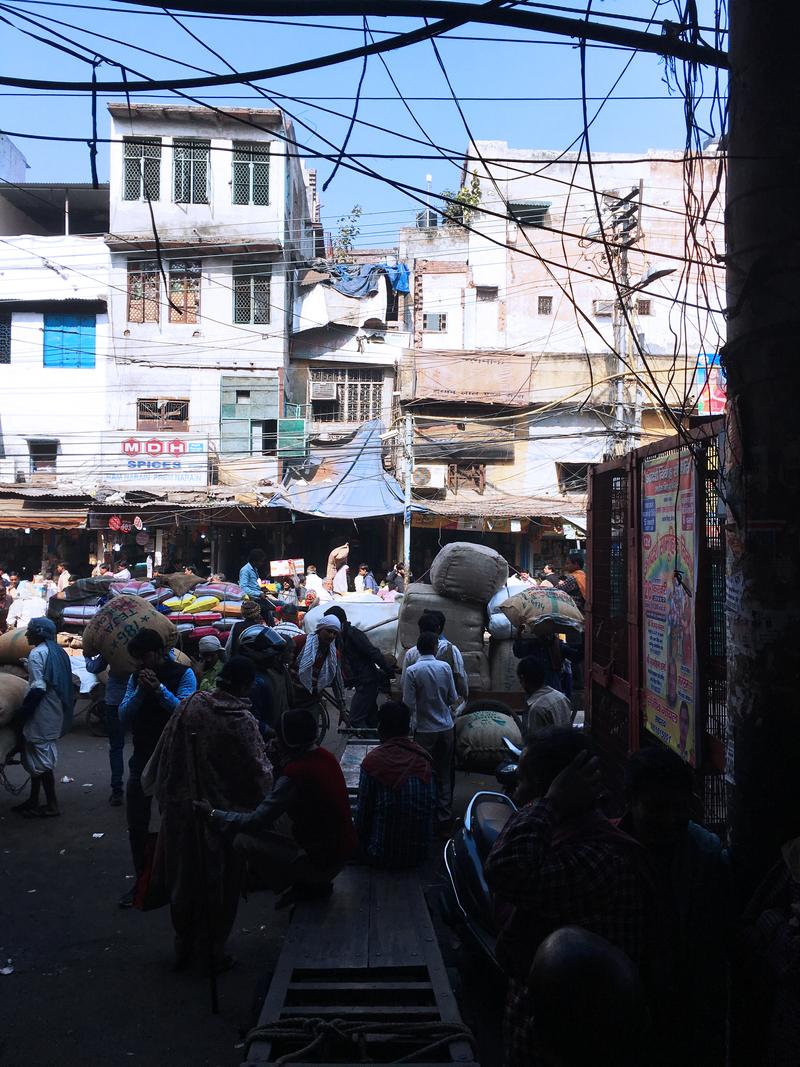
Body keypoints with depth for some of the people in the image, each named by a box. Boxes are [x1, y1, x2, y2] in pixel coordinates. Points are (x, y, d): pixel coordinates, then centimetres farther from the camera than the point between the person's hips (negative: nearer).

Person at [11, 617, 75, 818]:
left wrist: (23, 711, -13)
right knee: (40, 756, 17)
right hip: (55, 713, 9)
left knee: (40, 758, -2)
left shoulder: (37, 654, -15)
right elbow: (69, 683, 13)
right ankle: (33, 800, 24)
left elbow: (38, 688, -21)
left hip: (42, 714, -9)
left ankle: (52, 805, 2)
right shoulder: (58, 652, 12)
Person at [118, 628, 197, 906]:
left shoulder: (183, 674, -9)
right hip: (143, 757, 4)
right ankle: (142, 880, 20)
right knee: (136, 824, 7)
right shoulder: (136, 678, 4)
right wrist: (140, 691, -17)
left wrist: (159, 689, -29)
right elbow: (124, 718, -4)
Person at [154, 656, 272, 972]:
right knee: (220, 882, 14)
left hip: (182, 812, 4)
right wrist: (267, 763, 8)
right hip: (223, 814, -4)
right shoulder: (242, 721, -19)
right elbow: (258, 772, -15)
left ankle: (184, 946, 33)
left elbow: (166, 753, 1)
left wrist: (166, 798, 12)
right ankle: (212, 950, 25)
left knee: (185, 878, 19)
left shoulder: (189, 707, -7)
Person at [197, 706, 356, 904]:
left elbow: (256, 821, -21)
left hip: (322, 862, -9)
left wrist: (213, 814, -11)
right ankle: (317, 884, 21)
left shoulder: (296, 774, -25)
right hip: (345, 847, 9)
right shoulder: (325, 756, 0)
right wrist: (280, 761, 3)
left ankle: (307, 886, 6)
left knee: (244, 841, -10)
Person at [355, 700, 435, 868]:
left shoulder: (373, 760, -16)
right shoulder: (424, 758, -4)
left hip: (384, 856, -3)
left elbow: (363, 810, -9)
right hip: (421, 853, 4)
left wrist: (360, 836, 10)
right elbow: (432, 803, 5)